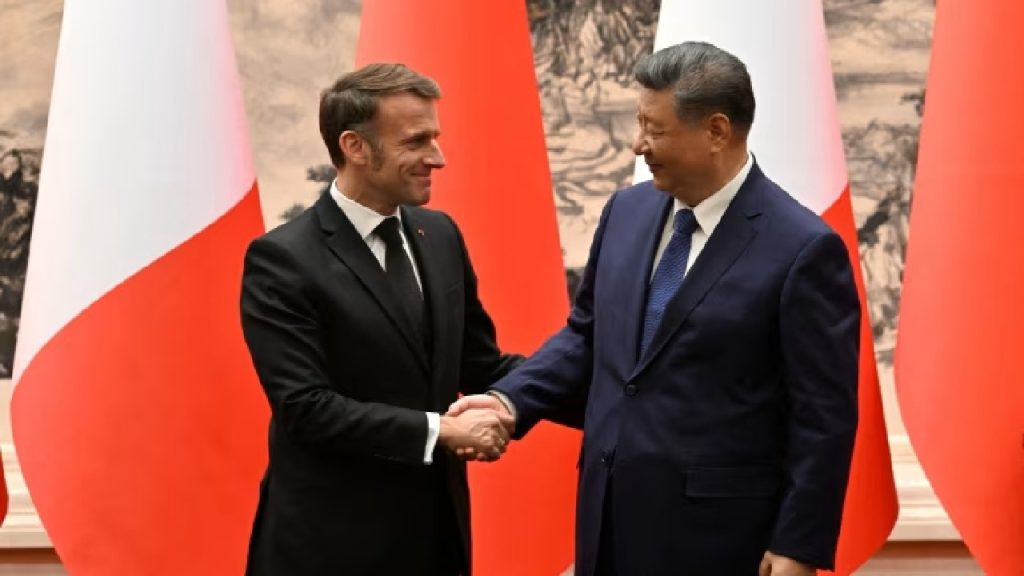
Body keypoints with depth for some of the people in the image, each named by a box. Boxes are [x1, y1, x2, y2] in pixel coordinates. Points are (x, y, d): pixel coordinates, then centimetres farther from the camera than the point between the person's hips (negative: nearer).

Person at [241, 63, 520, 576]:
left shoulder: (439, 235, 5)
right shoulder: (283, 260, -14)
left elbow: (481, 367, 9)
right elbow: (304, 407, -20)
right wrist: (439, 430, -21)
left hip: (437, 526, 6)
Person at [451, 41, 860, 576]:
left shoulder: (802, 249, -14)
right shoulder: (627, 211, 6)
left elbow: (824, 416, -12)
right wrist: (511, 398, -1)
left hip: (715, 529, -6)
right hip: (611, 512, 6)